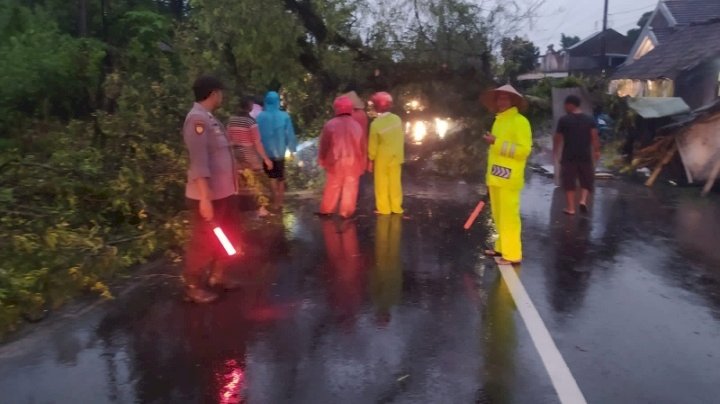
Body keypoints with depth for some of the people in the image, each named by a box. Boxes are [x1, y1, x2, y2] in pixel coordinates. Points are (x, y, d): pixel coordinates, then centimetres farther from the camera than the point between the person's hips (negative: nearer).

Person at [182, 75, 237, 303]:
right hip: (207, 195, -9)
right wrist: (204, 197, -29)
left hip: (222, 191, 10)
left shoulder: (209, 118, 13)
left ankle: (216, 277, 36)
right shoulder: (197, 119, -18)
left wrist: (231, 186, 20)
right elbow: (199, 162, -25)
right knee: (203, 242, 2)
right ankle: (194, 286, 17)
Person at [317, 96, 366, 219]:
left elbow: (324, 145, -3)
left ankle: (326, 210, 18)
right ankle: (346, 212, 8)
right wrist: (363, 163, 15)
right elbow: (363, 147, 5)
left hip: (336, 161, 0)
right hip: (353, 161, 0)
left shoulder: (330, 125, -9)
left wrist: (322, 160, 9)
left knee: (332, 186, 11)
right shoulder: (356, 126, -1)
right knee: (350, 187, 7)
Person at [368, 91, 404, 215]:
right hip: (396, 156, 3)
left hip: (382, 158, -3)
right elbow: (401, 138, 0)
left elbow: (373, 145, -11)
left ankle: (384, 208, 14)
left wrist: (371, 159, 2)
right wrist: (399, 153, 13)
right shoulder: (397, 119, -10)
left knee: (382, 183, 9)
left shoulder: (376, 124, -20)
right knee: (395, 182, 13)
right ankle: (396, 207, 19)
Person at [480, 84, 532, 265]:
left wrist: (497, 143, -19)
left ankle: (513, 254, -1)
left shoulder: (520, 121, -6)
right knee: (499, 216, 12)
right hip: (496, 178, 7)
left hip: (509, 179, -7)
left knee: (509, 217, -6)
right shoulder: (498, 121, 16)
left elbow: (524, 150, -17)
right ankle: (502, 247, 22)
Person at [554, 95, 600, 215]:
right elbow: (595, 136, -5)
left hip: (569, 156, -2)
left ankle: (571, 208, 6)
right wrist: (597, 151, 1)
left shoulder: (564, 120, -4)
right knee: (586, 181, 15)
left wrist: (555, 151, 14)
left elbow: (558, 138, 1)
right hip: (585, 155, 2)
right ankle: (583, 200, -5)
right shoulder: (590, 119, 4)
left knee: (569, 181, 5)